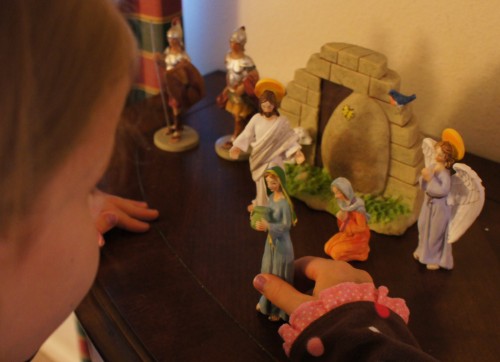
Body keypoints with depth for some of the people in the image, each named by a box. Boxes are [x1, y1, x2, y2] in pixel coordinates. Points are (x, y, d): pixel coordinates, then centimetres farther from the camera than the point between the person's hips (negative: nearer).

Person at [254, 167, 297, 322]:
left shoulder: (284, 202, -25)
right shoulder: (271, 197, -1)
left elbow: (287, 225, -25)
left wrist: (268, 226, -37)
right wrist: (260, 220, -6)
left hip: (281, 243, -8)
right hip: (270, 241, 8)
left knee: (280, 276, 8)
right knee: (268, 272, 22)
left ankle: (279, 309, 26)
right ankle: (267, 302, 42)